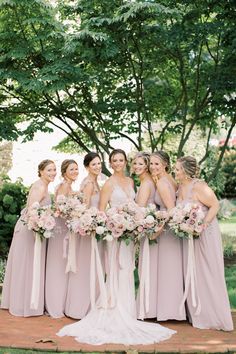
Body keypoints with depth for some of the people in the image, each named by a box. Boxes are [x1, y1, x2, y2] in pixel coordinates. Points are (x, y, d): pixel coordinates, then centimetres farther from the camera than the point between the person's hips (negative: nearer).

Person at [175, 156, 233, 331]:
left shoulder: (199, 187, -18)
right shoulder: (180, 188, 6)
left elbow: (215, 205, -18)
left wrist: (203, 225, -24)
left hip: (205, 235, -8)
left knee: (208, 274, 1)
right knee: (192, 275, 13)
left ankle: (214, 316, 13)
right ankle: (197, 314, 25)